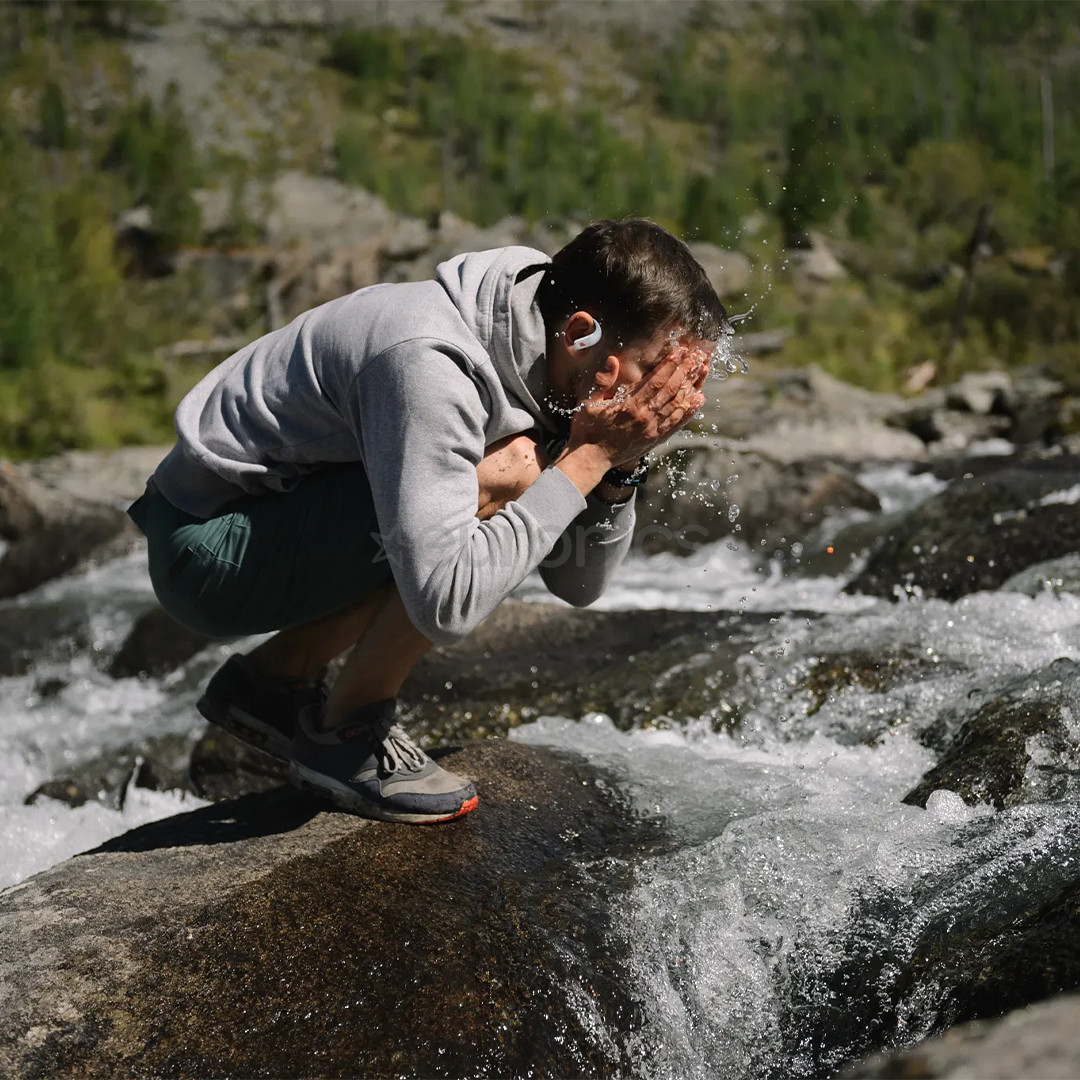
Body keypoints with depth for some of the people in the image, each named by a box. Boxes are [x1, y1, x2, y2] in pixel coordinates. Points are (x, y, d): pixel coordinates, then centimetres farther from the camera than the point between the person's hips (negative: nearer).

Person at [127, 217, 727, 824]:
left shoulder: (543, 357, -1)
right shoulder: (427, 365, -30)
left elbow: (579, 582, 5)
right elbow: (447, 604, -37)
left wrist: (622, 464, -13)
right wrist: (587, 458, -29)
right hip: (206, 554, -9)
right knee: (506, 475, -23)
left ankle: (273, 679, 14)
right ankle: (345, 731, -6)